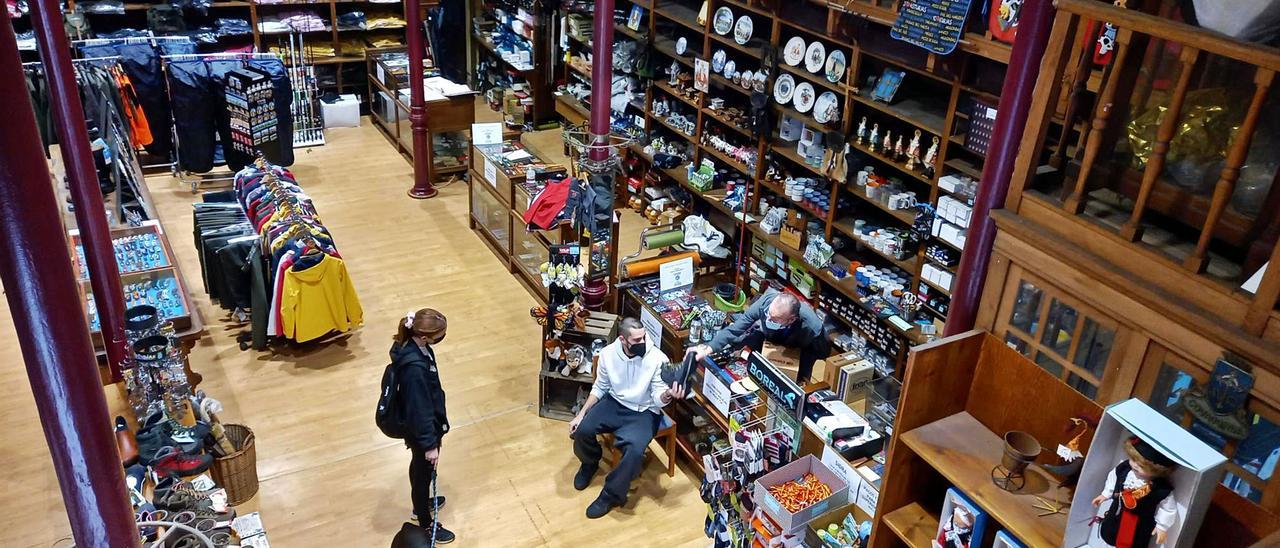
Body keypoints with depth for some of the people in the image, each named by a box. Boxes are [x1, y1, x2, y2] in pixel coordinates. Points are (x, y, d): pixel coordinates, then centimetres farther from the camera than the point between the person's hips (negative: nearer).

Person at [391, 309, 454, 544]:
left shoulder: (414, 345, -12)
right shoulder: (415, 368, -40)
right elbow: (419, 409, -30)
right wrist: (430, 444, -20)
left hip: (419, 425, 9)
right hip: (422, 429, -9)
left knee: (419, 467, 31)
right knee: (424, 472, 15)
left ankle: (421, 503, 57)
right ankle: (426, 525, 38)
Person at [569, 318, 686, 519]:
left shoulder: (657, 359, -20)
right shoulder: (608, 353, -10)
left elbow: (657, 399, -16)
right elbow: (600, 388, 5)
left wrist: (668, 395, -40)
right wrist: (581, 414, -2)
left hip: (644, 412, -3)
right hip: (614, 403, 4)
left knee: (634, 450, -31)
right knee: (581, 430, -20)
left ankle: (611, 495, -7)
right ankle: (590, 463, 16)